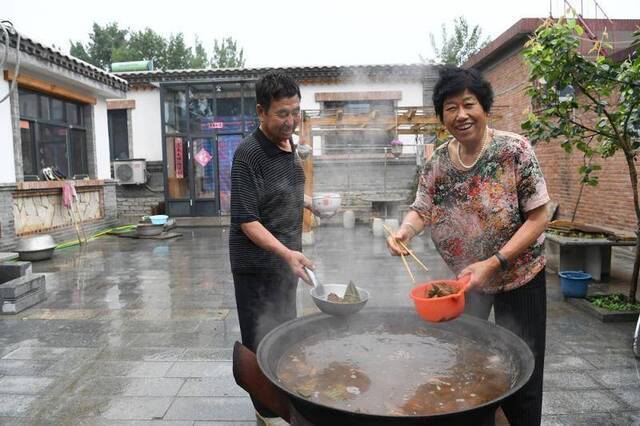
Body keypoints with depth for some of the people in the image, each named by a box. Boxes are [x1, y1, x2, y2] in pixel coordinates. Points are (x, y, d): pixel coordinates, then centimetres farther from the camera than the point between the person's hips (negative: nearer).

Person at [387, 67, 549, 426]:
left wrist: (493, 263, -27)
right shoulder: (438, 161, -7)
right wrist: (404, 231, -24)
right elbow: (422, 210, -1)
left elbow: (539, 216, -18)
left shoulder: (514, 149, -19)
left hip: (518, 275, -4)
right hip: (466, 276, 4)